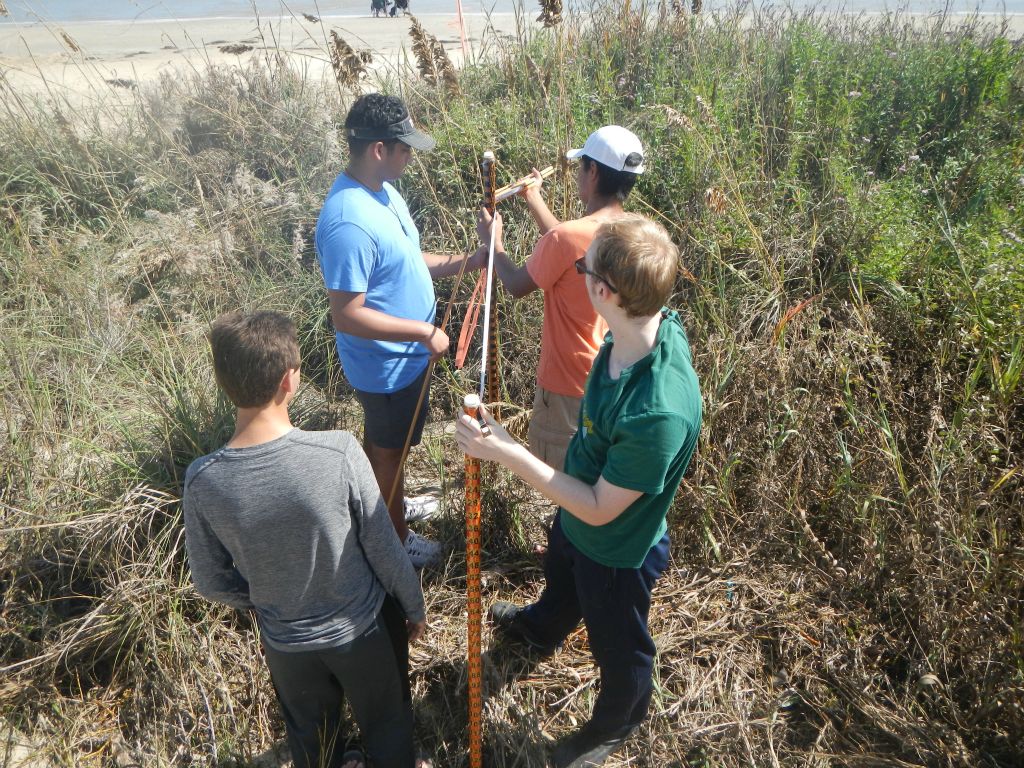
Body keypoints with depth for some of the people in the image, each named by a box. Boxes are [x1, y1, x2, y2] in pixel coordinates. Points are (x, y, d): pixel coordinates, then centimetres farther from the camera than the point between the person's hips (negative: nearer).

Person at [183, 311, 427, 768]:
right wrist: (414, 607, 2)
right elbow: (385, 551, -18)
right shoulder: (339, 452, -30)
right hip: (363, 628, -2)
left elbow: (213, 584, -7)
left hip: (286, 643, 3)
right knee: (387, 724, 28)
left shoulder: (201, 482, -22)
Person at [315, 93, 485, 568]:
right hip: (387, 366, -9)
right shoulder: (349, 222, -32)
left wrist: (463, 263, -1)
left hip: (402, 356, 9)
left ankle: (390, 507, 51)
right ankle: (395, 539, 34)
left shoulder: (380, 189, 0)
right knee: (389, 451, 12)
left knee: (383, 442, 28)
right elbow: (347, 316, -30)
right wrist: (425, 332, -27)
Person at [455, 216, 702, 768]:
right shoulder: (647, 328, -21)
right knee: (560, 582, 38)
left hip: (617, 550, -7)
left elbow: (599, 510, -32)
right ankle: (541, 629, 73)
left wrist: (507, 453, -32)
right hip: (576, 517, 8)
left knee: (618, 646, 25)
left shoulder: (658, 413, -45)